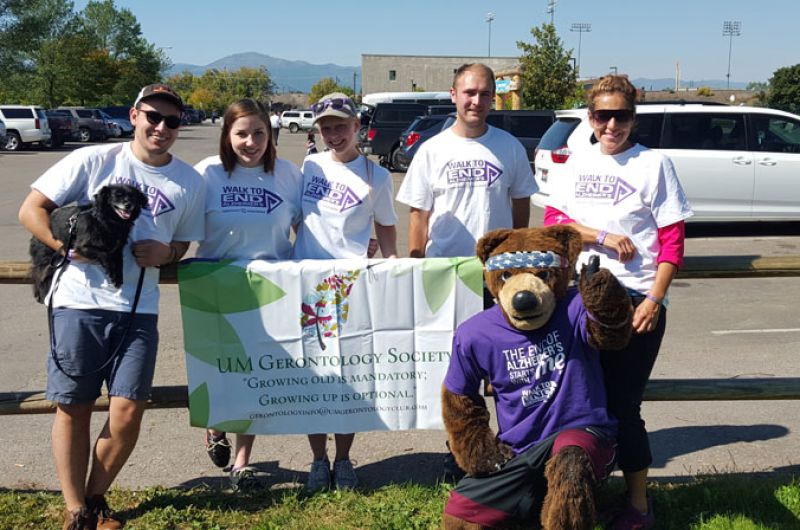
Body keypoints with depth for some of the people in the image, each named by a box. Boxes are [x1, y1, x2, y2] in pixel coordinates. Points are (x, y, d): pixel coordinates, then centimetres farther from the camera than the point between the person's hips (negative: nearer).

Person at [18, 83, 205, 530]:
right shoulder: (92, 160, 0)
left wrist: (164, 253, -4)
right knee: (74, 408, 6)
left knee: (128, 412, -4)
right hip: (79, 302, -1)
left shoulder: (190, 182, 8)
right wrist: (70, 247, -14)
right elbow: (31, 210, 1)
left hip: (139, 309, 2)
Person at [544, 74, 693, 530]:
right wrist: (603, 236, -13)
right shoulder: (579, 163, 9)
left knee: (622, 405, 0)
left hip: (636, 303, -4)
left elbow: (673, 240, -6)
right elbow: (553, 220, 3)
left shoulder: (654, 163, -4)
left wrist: (655, 299, -14)